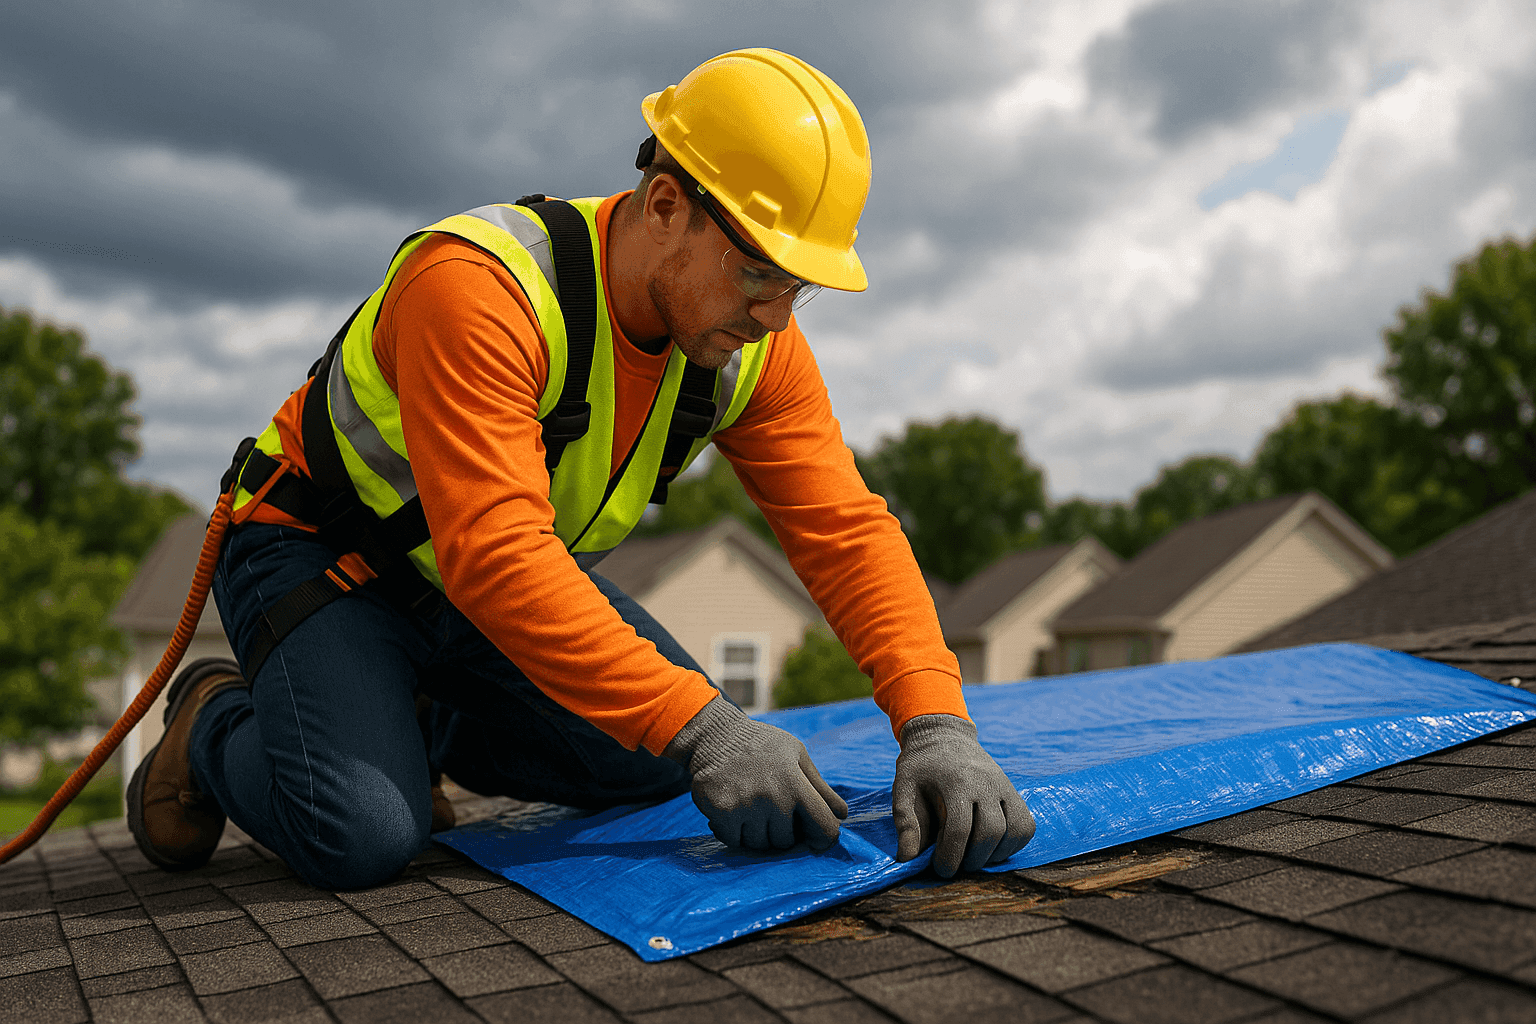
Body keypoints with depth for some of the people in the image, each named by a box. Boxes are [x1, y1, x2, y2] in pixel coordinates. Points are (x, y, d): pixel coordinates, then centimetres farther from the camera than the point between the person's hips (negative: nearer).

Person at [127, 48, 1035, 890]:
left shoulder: (753, 347, -13)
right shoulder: (478, 287, -35)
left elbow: (845, 527, -17)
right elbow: (494, 554, -42)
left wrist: (935, 722, -31)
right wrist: (701, 727, -45)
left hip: (512, 574, 6)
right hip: (319, 551, -6)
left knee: (659, 760, -6)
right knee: (362, 835, -26)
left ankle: (420, 725, 14)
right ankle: (217, 724, 7)